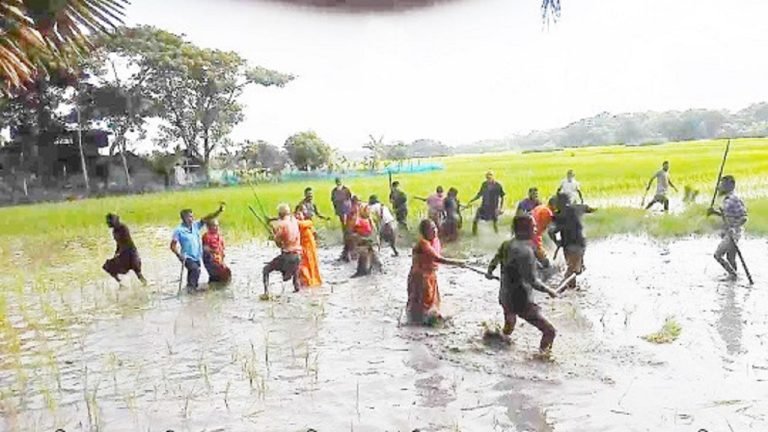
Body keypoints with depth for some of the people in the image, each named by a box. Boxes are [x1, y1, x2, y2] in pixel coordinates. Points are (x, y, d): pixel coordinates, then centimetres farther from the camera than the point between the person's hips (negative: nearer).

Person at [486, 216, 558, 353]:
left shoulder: (506, 245, -2)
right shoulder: (525, 251, -26)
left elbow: (494, 261, 15)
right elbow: (532, 281, -28)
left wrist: (489, 272, 36)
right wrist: (549, 291, -12)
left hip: (505, 298, 9)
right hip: (522, 302, -9)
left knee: (508, 328, 36)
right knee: (549, 331, -2)